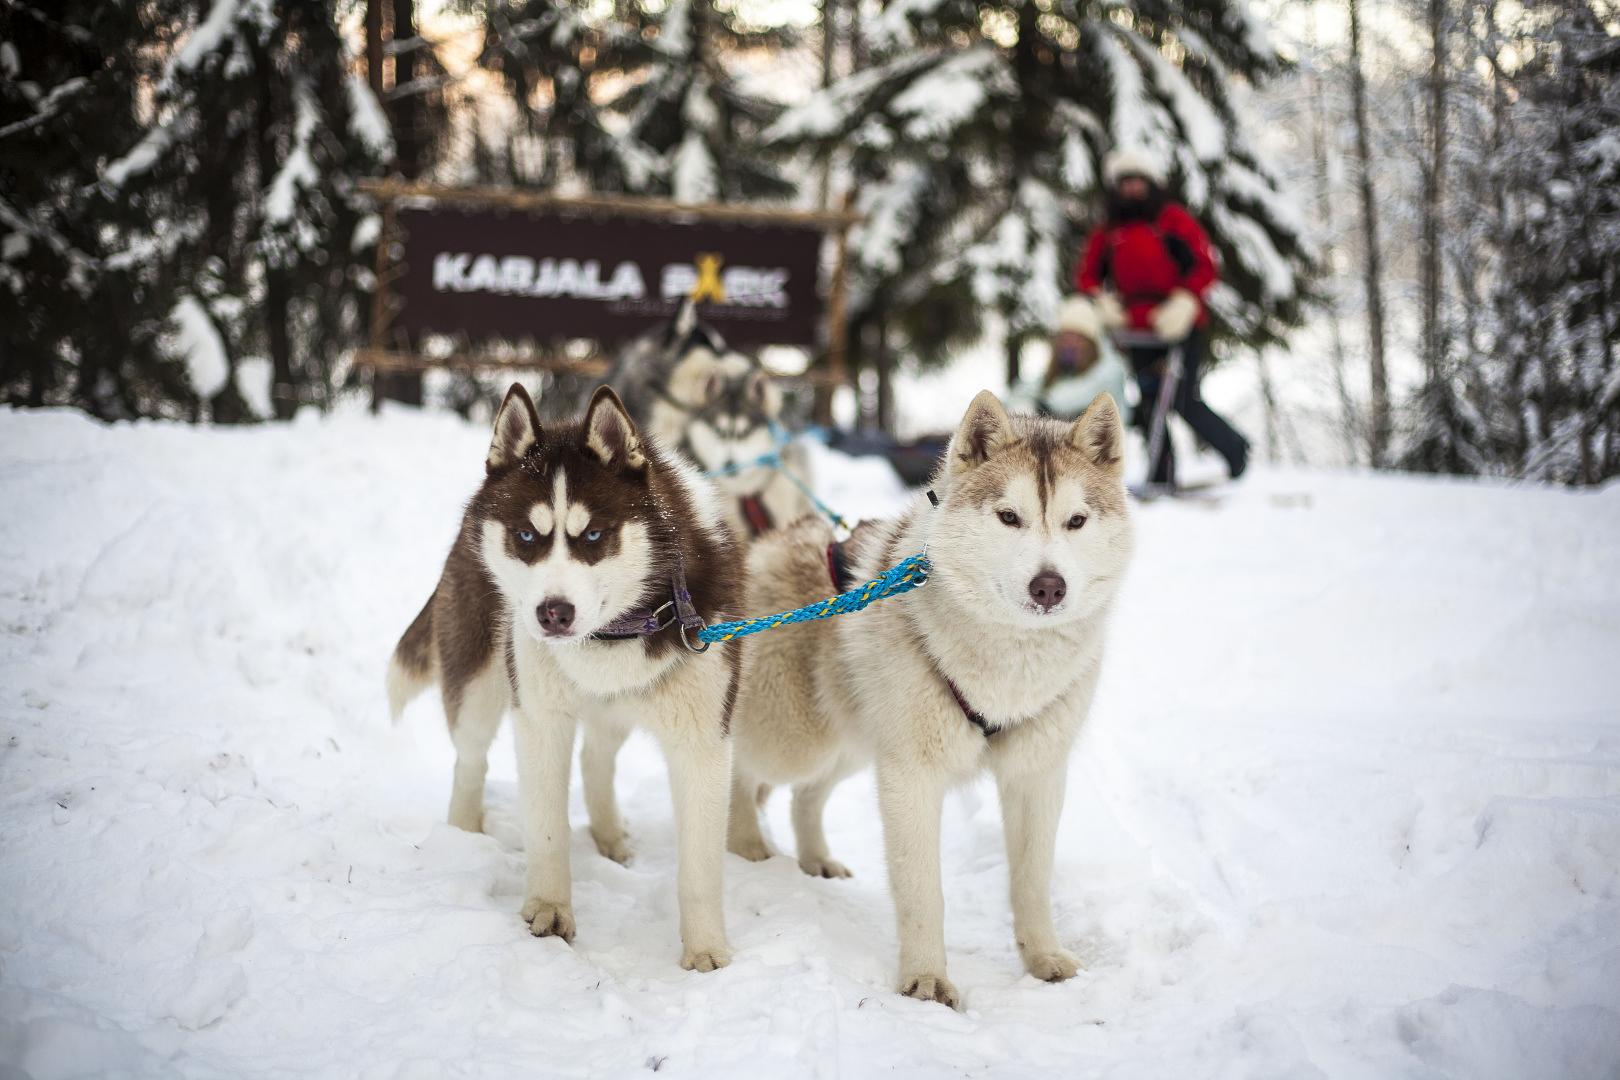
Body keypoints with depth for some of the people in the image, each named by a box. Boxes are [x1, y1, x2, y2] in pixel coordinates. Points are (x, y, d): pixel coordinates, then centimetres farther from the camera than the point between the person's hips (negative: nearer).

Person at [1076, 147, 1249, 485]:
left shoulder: (1174, 219, 4)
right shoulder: (1107, 232, 14)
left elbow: (1204, 267, -4)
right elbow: (1087, 275, 14)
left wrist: (1182, 304, -17)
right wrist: (1103, 301, -7)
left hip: (1179, 325, -4)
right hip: (1137, 329, 4)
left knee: (1183, 400, -11)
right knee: (1149, 402, 0)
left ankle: (1234, 449, 10)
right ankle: (1162, 477, 7)